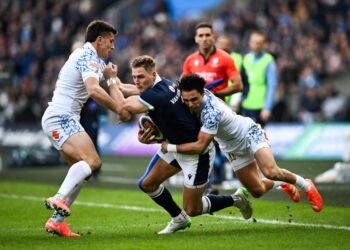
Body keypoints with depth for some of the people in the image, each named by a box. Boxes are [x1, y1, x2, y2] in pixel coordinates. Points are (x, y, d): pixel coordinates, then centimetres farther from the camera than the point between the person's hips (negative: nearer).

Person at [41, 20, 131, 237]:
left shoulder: (89, 57, 21)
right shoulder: (88, 57, -11)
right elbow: (94, 90, -27)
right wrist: (119, 110, -21)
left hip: (62, 120, 11)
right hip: (61, 118, -11)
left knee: (83, 169, 9)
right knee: (92, 160, -25)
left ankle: (57, 220, 4)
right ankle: (59, 199, -37)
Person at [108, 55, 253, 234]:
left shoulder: (156, 95, -31)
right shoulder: (165, 84, -3)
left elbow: (122, 105, -30)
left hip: (198, 152, -9)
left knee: (192, 210, 2)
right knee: (147, 184, 9)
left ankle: (235, 199, 22)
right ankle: (179, 219, 28)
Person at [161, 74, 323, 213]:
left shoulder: (211, 112, -39)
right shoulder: (194, 94, -18)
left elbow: (200, 146, -39)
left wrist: (170, 147, -31)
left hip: (250, 134, -8)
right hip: (232, 149, 8)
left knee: (271, 172, -30)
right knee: (257, 191, 6)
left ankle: (305, 185, -3)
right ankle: (282, 184, 38)